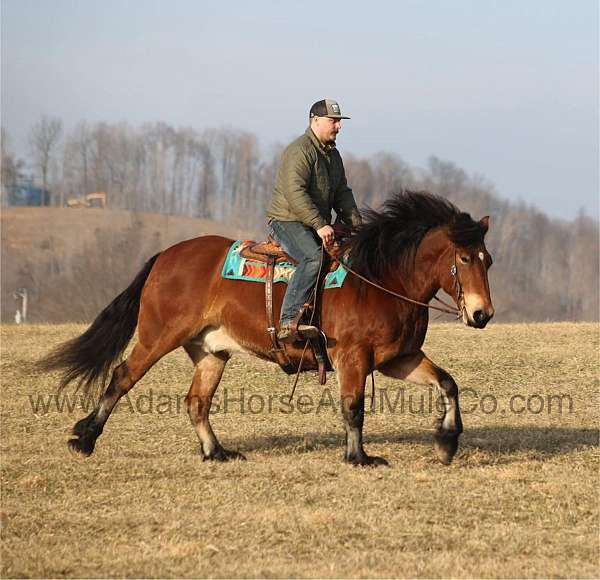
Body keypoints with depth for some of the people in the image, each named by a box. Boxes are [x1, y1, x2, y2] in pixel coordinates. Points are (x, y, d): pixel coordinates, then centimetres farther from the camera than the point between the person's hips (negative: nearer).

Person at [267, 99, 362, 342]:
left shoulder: (333, 155, 18)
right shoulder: (300, 151, -13)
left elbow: (342, 194, 21)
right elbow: (295, 194, -24)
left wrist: (356, 224, 5)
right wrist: (320, 225, -28)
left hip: (318, 226, 10)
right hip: (287, 221, -10)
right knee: (314, 258, -35)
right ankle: (288, 322, -41)